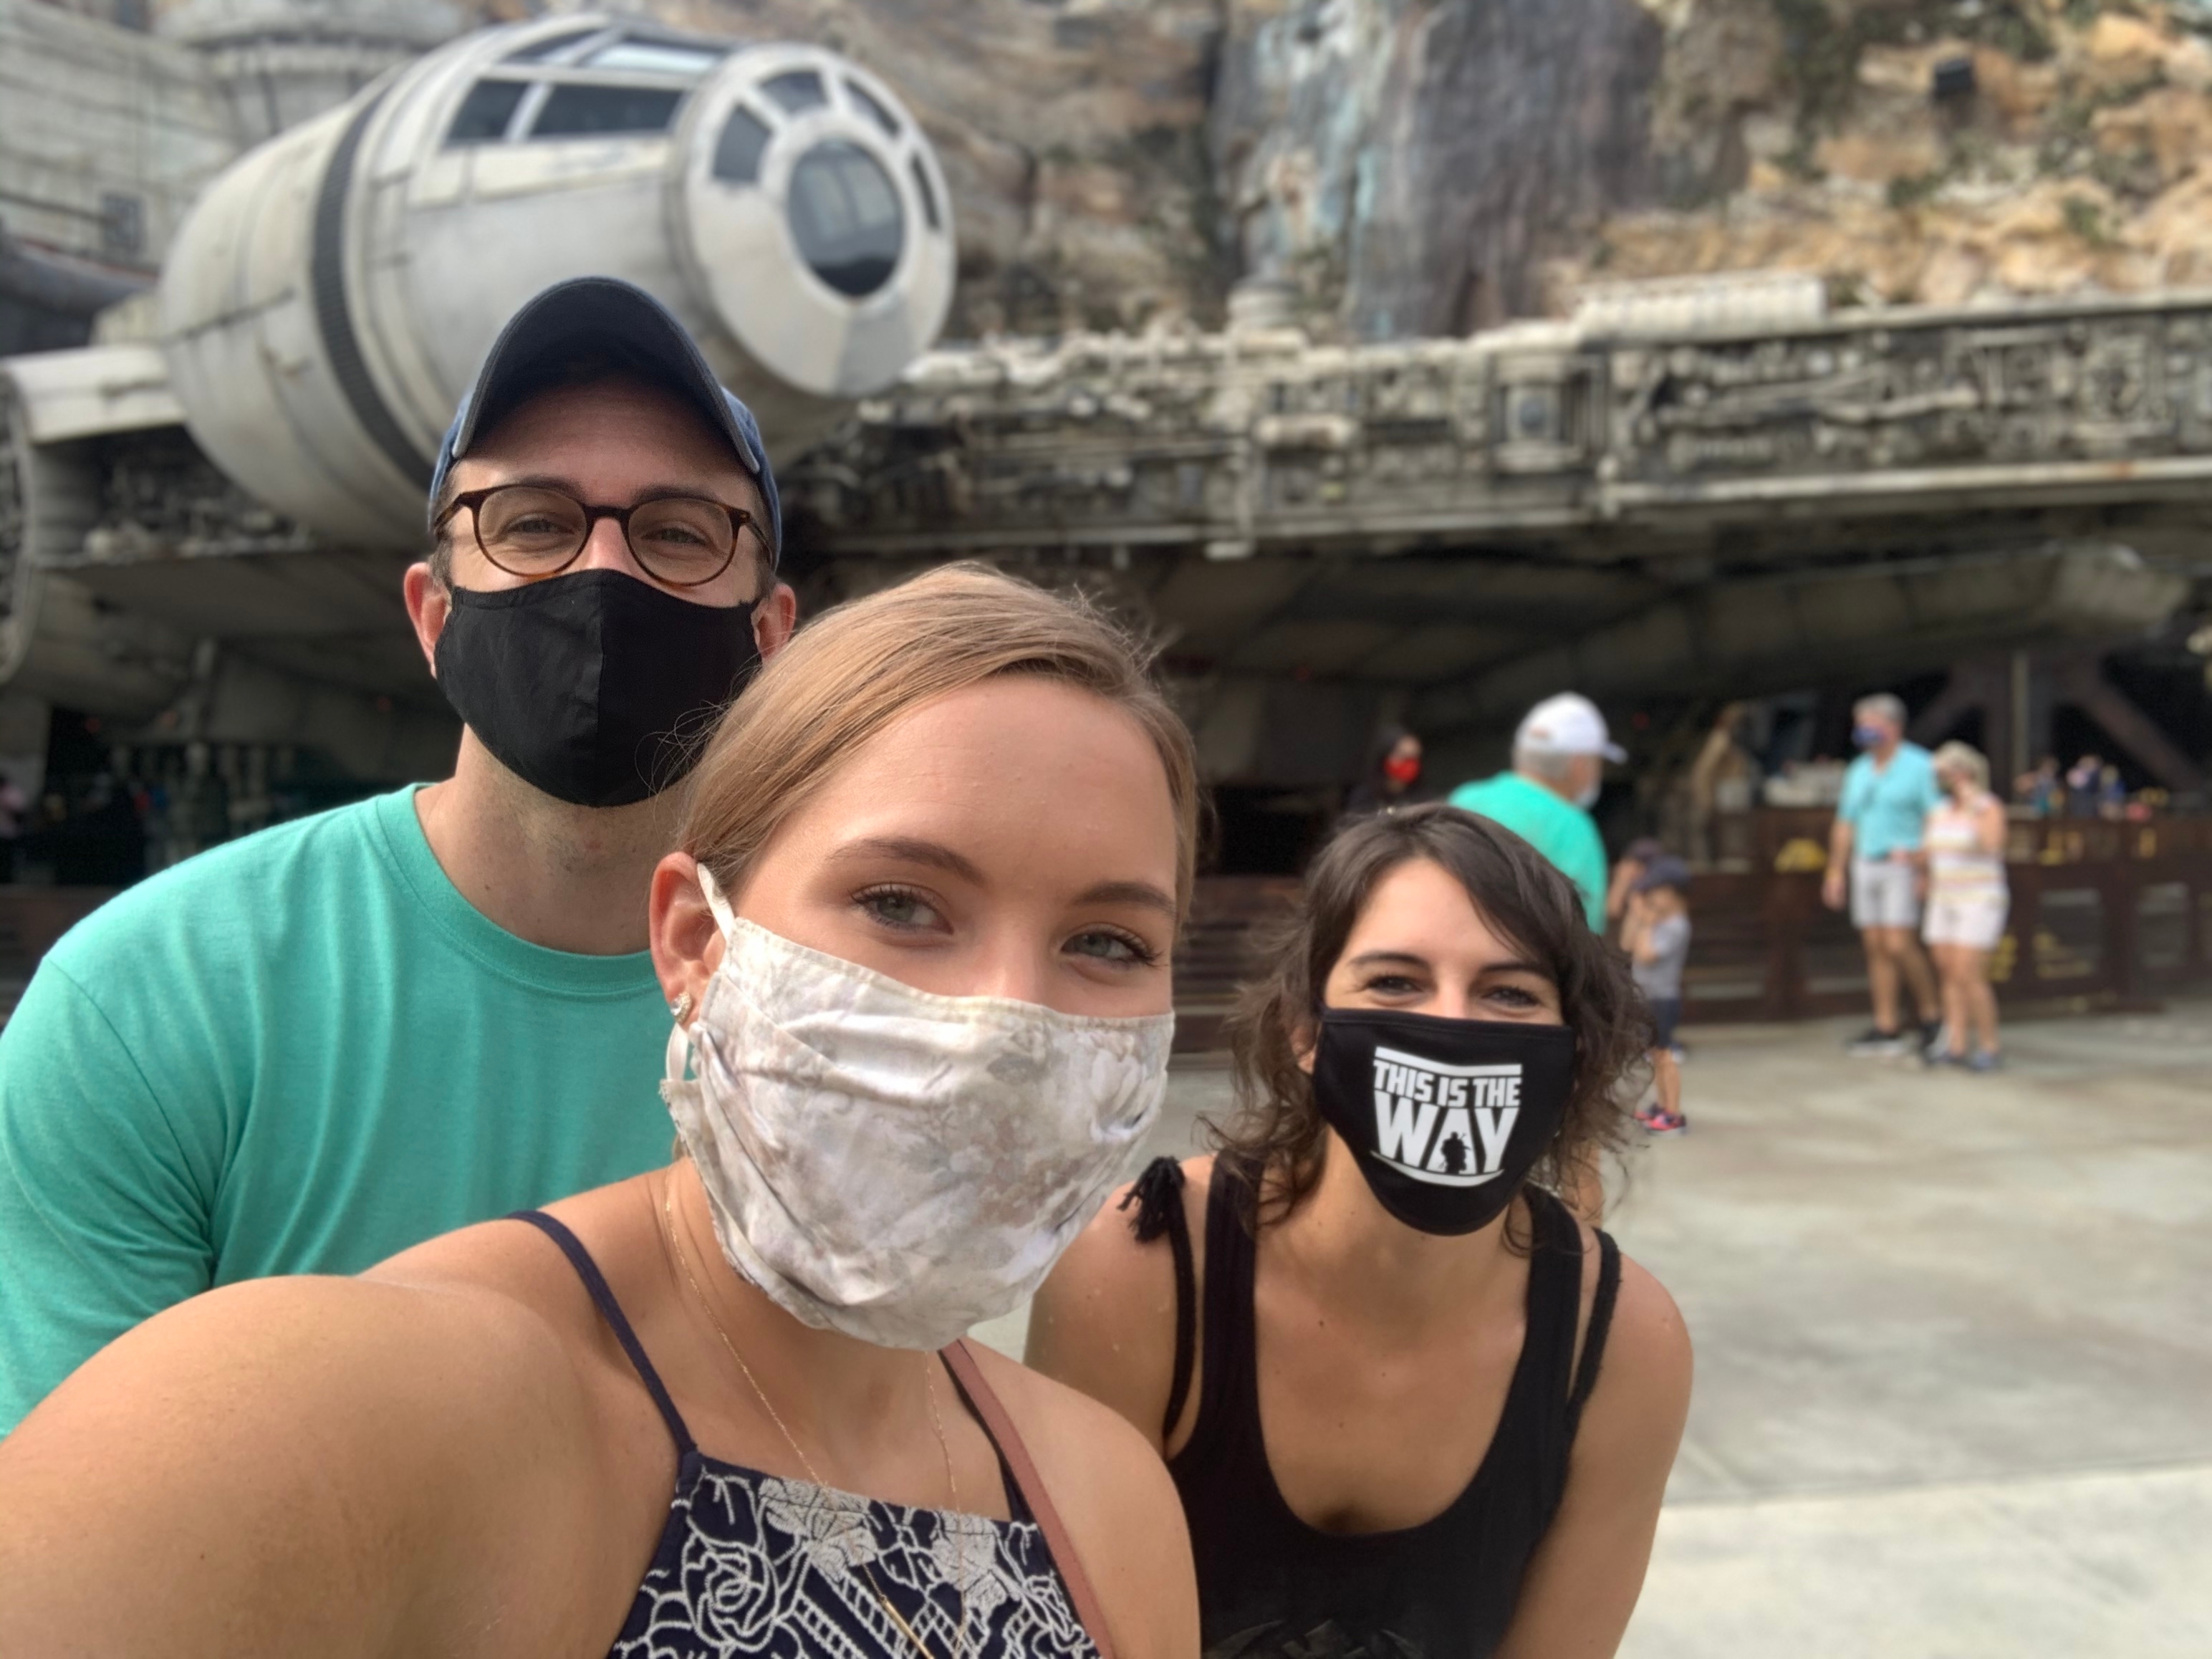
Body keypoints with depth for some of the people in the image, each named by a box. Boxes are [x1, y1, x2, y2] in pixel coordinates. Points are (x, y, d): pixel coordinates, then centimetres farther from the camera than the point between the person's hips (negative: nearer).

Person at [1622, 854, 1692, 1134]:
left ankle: (1674, 1115, 0)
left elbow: (1645, 953, -25)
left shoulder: (1675, 926, -18)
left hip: (1664, 999, -9)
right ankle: (1662, 1106, 26)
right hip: (1648, 997, 9)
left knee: (1665, 1053, -5)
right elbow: (1626, 945, 8)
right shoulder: (1655, 921, 8)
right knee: (1656, 1053, 16)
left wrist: (1645, 923, -17)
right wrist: (1634, 916, 1)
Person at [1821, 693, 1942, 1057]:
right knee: (1876, 947, 4)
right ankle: (1886, 1027, 8)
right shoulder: (1858, 771, 15)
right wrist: (1835, 870, 15)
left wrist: (1920, 860, -18)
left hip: (1901, 866, -6)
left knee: (1899, 945, -13)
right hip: (1865, 864, 6)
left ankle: (1931, 1016, 4)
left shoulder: (1919, 766, -5)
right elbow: (1846, 823, 18)